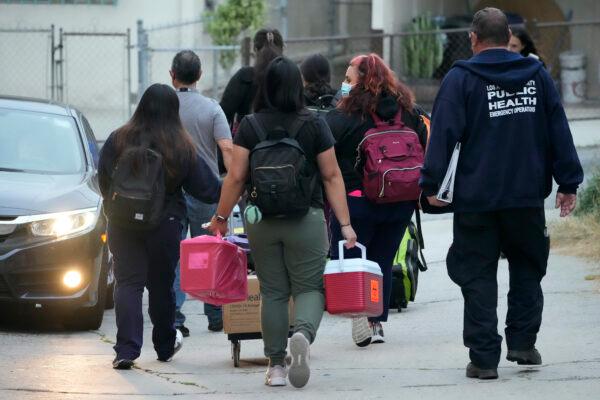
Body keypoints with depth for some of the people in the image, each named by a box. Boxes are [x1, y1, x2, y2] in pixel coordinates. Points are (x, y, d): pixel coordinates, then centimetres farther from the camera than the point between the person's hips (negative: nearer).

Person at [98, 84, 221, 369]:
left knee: (128, 283, 0)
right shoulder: (182, 147, -8)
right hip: (164, 226, 0)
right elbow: (204, 188, 1)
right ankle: (165, 346, 32)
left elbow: (103, 181, 1)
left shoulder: (118, 140, -7)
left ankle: (126, 349, -15)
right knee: (161, 284, 15)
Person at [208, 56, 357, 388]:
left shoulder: (250, 126, -3)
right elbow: (332, 176, -3)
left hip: (261, 221, 1)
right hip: (306, 220, -1)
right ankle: (303, 333, -28)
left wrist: (221, 217, 7)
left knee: (272, 292, 9)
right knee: (309, 287, 3)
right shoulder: (314, 125, -4)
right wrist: (345, 224, -1)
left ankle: (276, 365, 10)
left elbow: (236, 176, -4)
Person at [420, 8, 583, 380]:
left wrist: (431, 183, -7)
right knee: (527, 268, 19)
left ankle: (484, 358, 0)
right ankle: (523, 342, 13)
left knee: (478, 277, 3)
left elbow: (443, 133, -10)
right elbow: (559, 132, 8)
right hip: (528, 195, 3)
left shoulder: (461, 78, -4)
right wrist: (568, 184, 11)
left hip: (477, 198, -3)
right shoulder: (537, 75, 7)